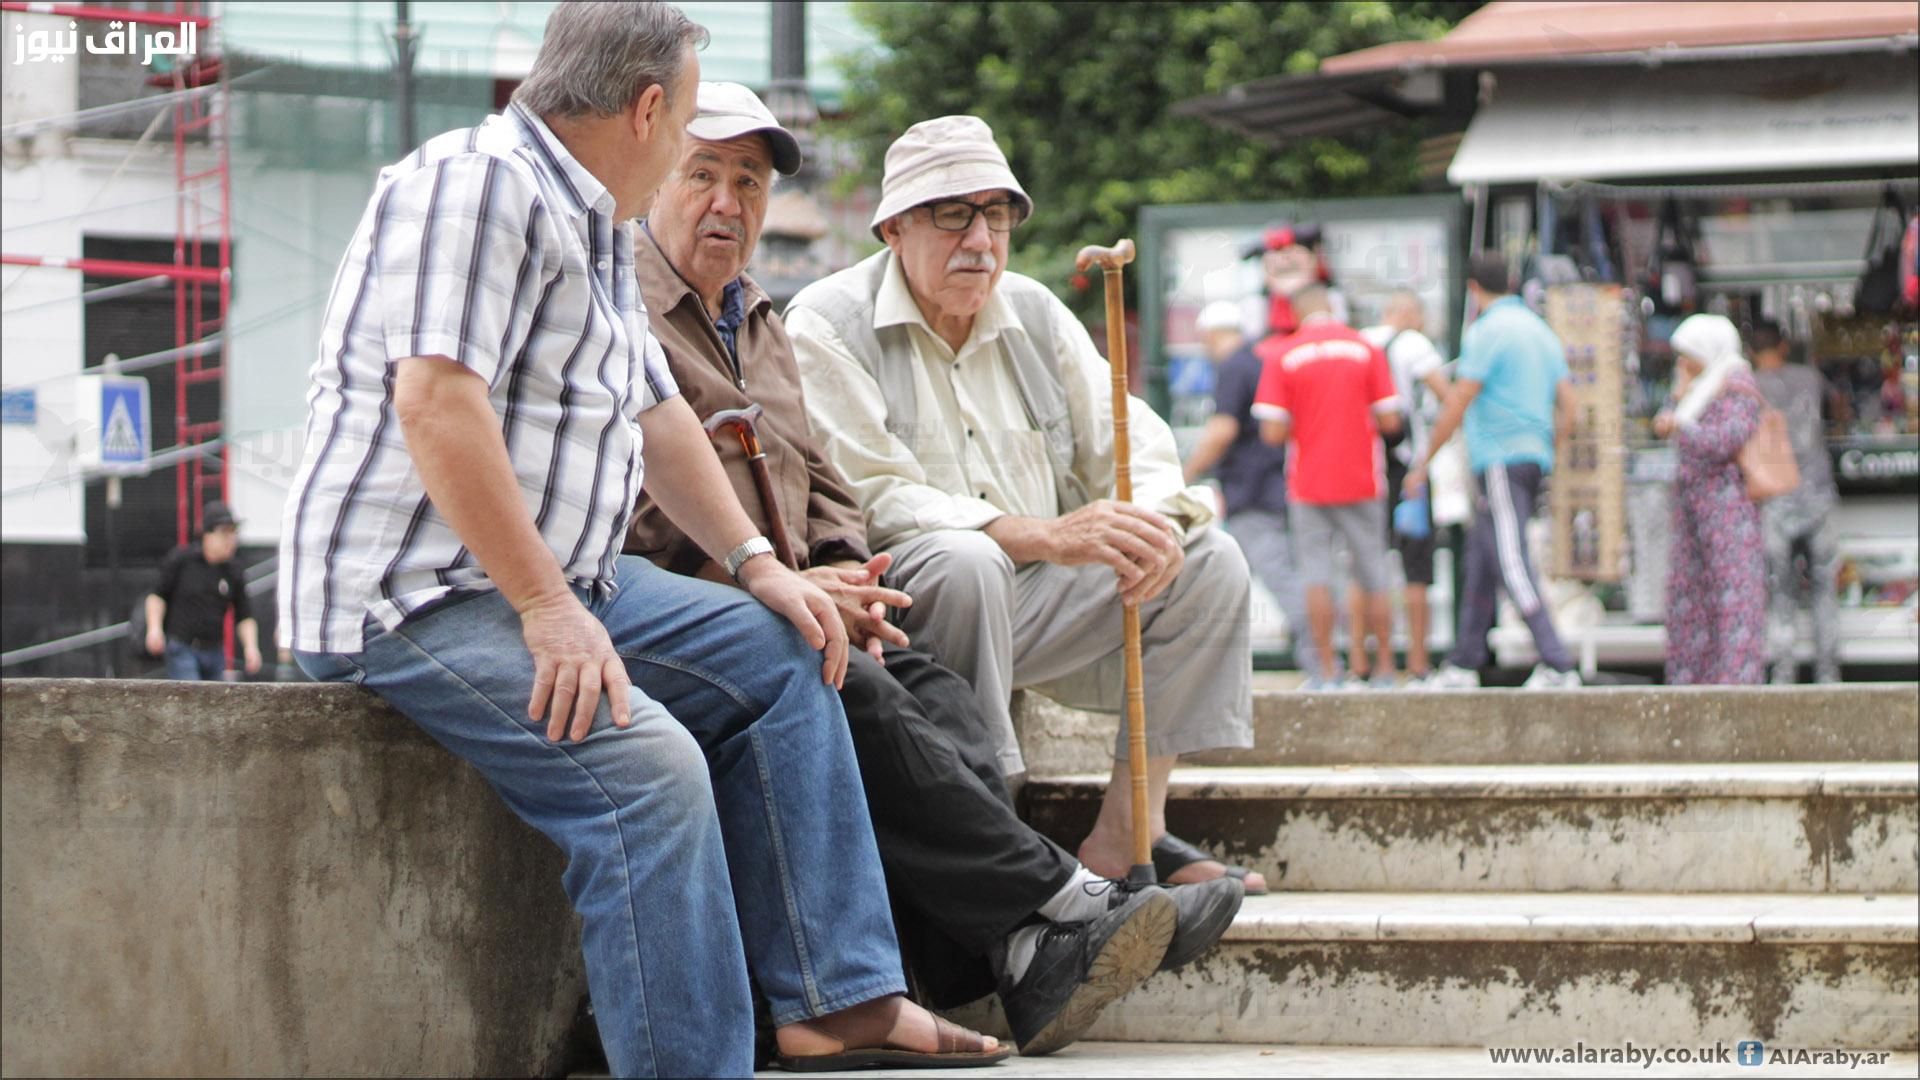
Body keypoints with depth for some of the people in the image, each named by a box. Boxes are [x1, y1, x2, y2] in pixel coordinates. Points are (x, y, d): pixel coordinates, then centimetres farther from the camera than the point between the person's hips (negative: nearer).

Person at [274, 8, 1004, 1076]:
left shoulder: (599, 228, 19)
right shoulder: (479, 184, -15)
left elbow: (654, 411, 29)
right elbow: (435, 401, -26)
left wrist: (756, 559, 18)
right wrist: (545, 610, -27)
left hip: (557, 580, 11)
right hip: (411, 595, -11)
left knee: (782, 656, 12)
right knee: (649, 766, -28)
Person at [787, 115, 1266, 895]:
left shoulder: (1033, 314, 12)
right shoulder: (826, 327, -9)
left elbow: (1131, 444, 10)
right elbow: (875, 502, -20)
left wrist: (1152, 522, -16)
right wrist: (1048, 537, -29)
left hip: (1028, 600, 7)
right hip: (901, 609, -7)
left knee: (1209, 562, -4)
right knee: (963, 560, -37)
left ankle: (1126, 834, -10)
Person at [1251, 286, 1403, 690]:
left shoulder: (1281, 356, -4)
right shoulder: (1367, 349, -2)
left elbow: (1273, 432, -10)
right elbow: (1389, 420, -5)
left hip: (1309, 485, -1)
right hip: (1361, 482, 1)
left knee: (1317, 576, 3)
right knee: (1372, 579, 9)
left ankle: (1326, 672, -2)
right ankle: (1384, 668, 11)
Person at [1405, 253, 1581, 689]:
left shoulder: (1488, 331, -9)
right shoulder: (1540, 330, 16)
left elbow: (1457, 404, -11)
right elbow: (1567, 406, 14)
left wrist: (1423, 463, -4)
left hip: (1501, 460, -9)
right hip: (1535, 456, 9)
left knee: (1511, 563, -12)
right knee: (1481, 560, 14)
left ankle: (1557, 665, -20)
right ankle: (1464, 665, 17)